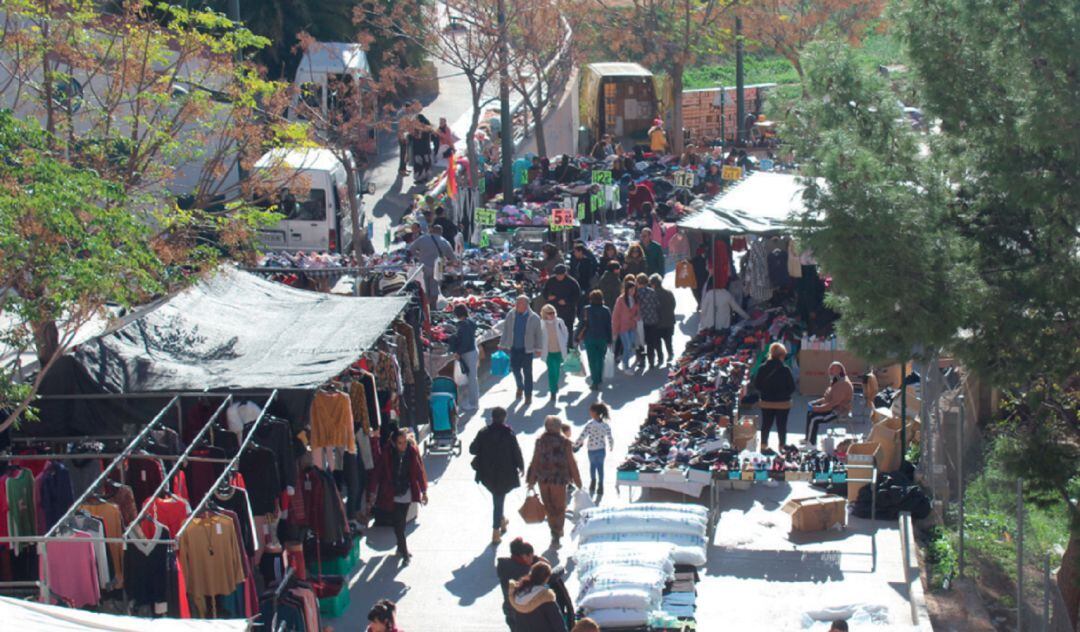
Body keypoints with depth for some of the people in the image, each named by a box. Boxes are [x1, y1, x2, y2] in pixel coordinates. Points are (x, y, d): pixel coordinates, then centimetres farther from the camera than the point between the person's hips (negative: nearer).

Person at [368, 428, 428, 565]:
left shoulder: (412, 451, -9)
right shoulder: (387, 453, -15)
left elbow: (420, 471, 0)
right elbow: (378, 473, -10)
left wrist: (424, 492, 4)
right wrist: (372, 492, -8)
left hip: (407, 492, 2)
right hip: (392, 495, -2)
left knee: (401, 523, 13)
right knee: (399, 523, -6)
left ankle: (401, 547, 32)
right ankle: (405, 554, -1)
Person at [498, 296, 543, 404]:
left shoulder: (534, 318, -10)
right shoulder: (511, 315, -4)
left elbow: (538, 334, -2)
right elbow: (505, 331, 5)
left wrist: (538, 349, -1)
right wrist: (502, 345, 7)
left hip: (527, 349, -2)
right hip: (514, 348, 2)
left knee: (527, 373, 4)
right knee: (515, 369, 10)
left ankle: (528, 395, 16)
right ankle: (520, 387, 39)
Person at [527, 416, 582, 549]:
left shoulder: (540, 441, -4)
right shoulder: (564, 442, -11)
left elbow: (535, 461, -1)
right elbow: (571, 463, -6)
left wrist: (531, 480, 8)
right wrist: (577, 480, 5)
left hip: (543, 479, 3)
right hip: (559, 479, -3)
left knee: (549, 507, 18)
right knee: (559, 507, 7)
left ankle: (555, 532, 30)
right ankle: (556, 535, -3)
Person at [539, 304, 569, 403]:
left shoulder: (559, 322, -7)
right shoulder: (541, 324, -12)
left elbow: (566, 333, 6)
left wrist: (563, 344, 3)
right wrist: (541, 347, -5)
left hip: (559, 351, 3)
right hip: (548, 352, -3)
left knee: (557, 370, 17)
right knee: (551, 371, -6)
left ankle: (554, 386, 40)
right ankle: (553, 391, 3)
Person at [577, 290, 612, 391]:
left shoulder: (587, 310, -7)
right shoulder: (606, 310, -3)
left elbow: (582, 324, -7)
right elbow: (609, 326, -1)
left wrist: (578, 338, -1)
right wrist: (609, 340, 6)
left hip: (589, 338, -2)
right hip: (602, 339, 2)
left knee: (592, 360, 2)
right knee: (600, 359, 17)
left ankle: (595, 382, -3)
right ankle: (599, 379, 23)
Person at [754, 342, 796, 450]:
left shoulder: (762, 368, -6)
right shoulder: (785, 369, -16)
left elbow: (756, 385, -1)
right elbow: (792, 387, -12)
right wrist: (785, 394, 6)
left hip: (766, 403, 3)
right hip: (782, 403, -3)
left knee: (766, 425, 15)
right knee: (781, 426, 8)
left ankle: (763, 445, 21)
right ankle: (782, 446, 12)